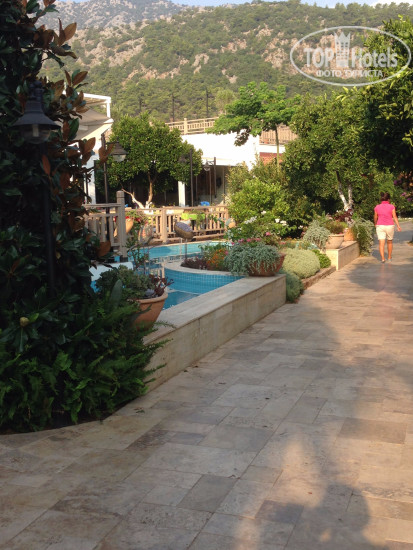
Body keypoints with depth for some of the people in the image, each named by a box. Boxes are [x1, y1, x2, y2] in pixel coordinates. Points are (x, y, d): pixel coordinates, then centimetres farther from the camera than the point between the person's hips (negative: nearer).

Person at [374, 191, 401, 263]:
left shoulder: (377, 207, 1)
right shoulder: (391, 207, -3)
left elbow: (375, 218, 10)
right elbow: (394, 217, -10)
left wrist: (375, 225, 27)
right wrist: (398, 226, -12)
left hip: (380, 226, 0)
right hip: (389, 226, 0)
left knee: (381, 243, -4)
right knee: (390, 242, 18)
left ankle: (383, 258, -20)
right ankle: (389, 257, 25)